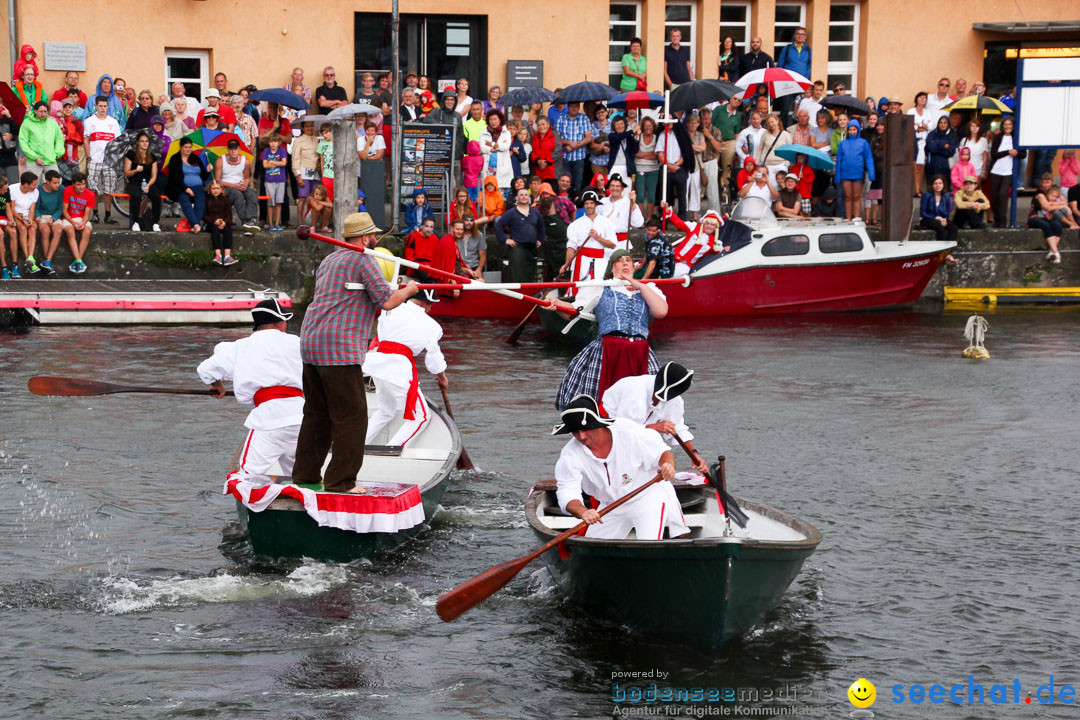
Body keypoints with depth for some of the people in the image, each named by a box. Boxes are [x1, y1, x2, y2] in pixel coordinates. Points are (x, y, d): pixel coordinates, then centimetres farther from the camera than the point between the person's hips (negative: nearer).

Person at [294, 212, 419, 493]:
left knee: (316, 412, 16)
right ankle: (340, 481, -6)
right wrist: (408, 290, 9)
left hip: (310, 343, 9)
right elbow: (387, 302, -10)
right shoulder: (363, 261, -5)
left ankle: (306, 474, 20)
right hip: (339, 348, -9)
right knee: (351, 416, -5)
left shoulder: (328, 261, 22)